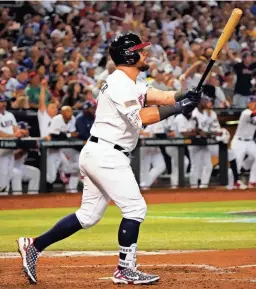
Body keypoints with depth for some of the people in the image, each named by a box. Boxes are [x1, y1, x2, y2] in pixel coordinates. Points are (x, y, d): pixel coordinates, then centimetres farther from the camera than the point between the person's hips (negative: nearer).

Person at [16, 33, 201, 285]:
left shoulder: (131, 84, 17)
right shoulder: (119, 84, -14)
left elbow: (163, 97, 7)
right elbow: (141, 118, -26)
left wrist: (186, 96, -11)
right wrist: (178, 107, -24)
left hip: (96, 155, 10)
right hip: (106, 154, -10)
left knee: (88, 216, 13)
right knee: (135, 208, -7)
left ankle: (33, 246, 14)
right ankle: (125, 270, -3)